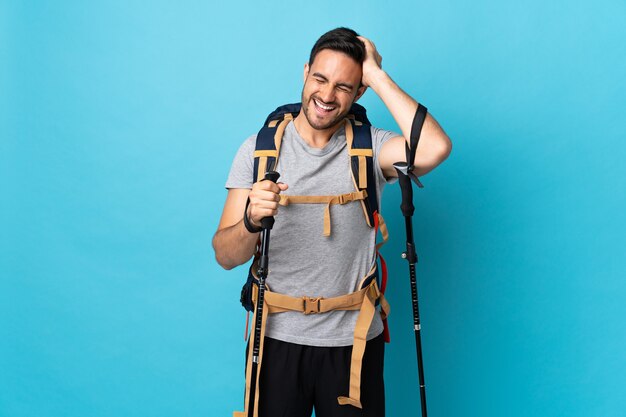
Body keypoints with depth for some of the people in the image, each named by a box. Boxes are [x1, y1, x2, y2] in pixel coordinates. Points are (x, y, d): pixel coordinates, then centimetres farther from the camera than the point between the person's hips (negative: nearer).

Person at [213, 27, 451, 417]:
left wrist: (377, 76, -18)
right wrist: (252, 221, -30)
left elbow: (434, 149, -28)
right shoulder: (260, 147, -3)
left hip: (353, 340, 0)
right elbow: (226, 256, -7)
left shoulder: (370, 147, -5)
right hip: (277, 337, 1)